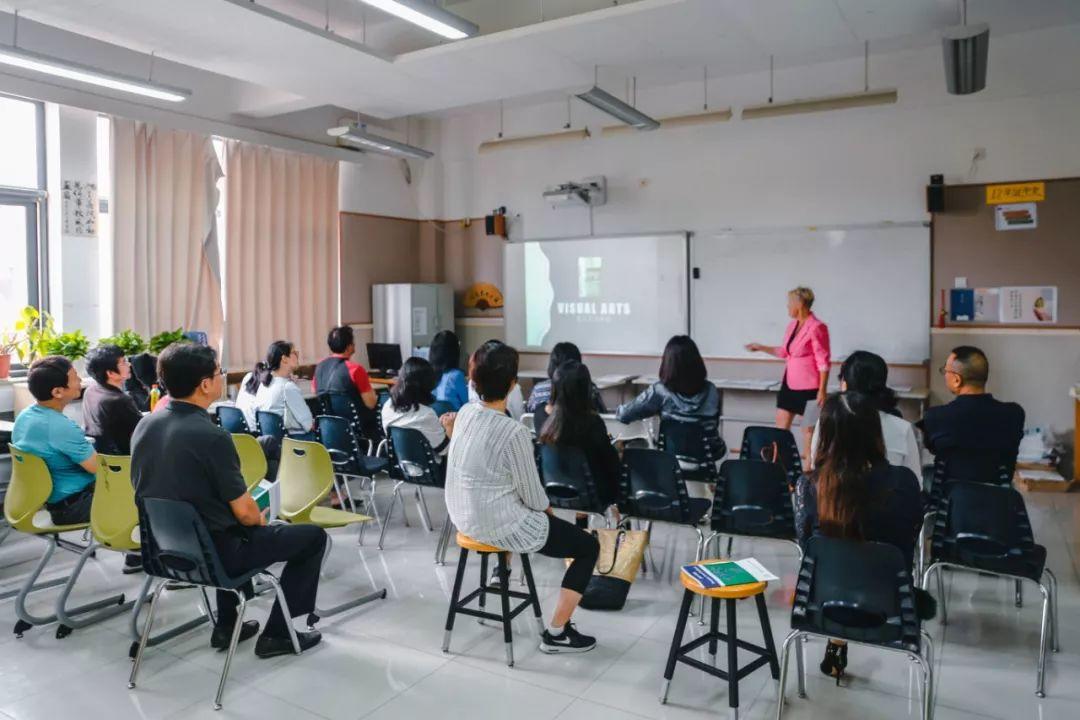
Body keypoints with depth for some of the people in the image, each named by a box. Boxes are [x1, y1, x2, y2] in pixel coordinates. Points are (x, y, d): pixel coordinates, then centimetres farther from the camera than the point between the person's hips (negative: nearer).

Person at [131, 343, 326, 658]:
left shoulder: (144, 425, -2)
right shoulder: (211, 436, -27)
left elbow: (166, 489, 12)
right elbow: (244, 512, -20)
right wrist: (260, 519, 3)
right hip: (210, 551, -8)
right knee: (313, 536, 7)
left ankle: (226, 625, 36)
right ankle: (276, 634, 13)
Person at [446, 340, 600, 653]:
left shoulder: (465, 412, -4)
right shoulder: (513, 431, -28)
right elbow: (532, 496, -18)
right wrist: (548, 508, 5)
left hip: (464, 516, 8)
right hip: (500, 528, -8)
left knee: (537, 515, 37)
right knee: (588, 546, 8)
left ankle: (501, 572, 50)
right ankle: (556, 633, 13)